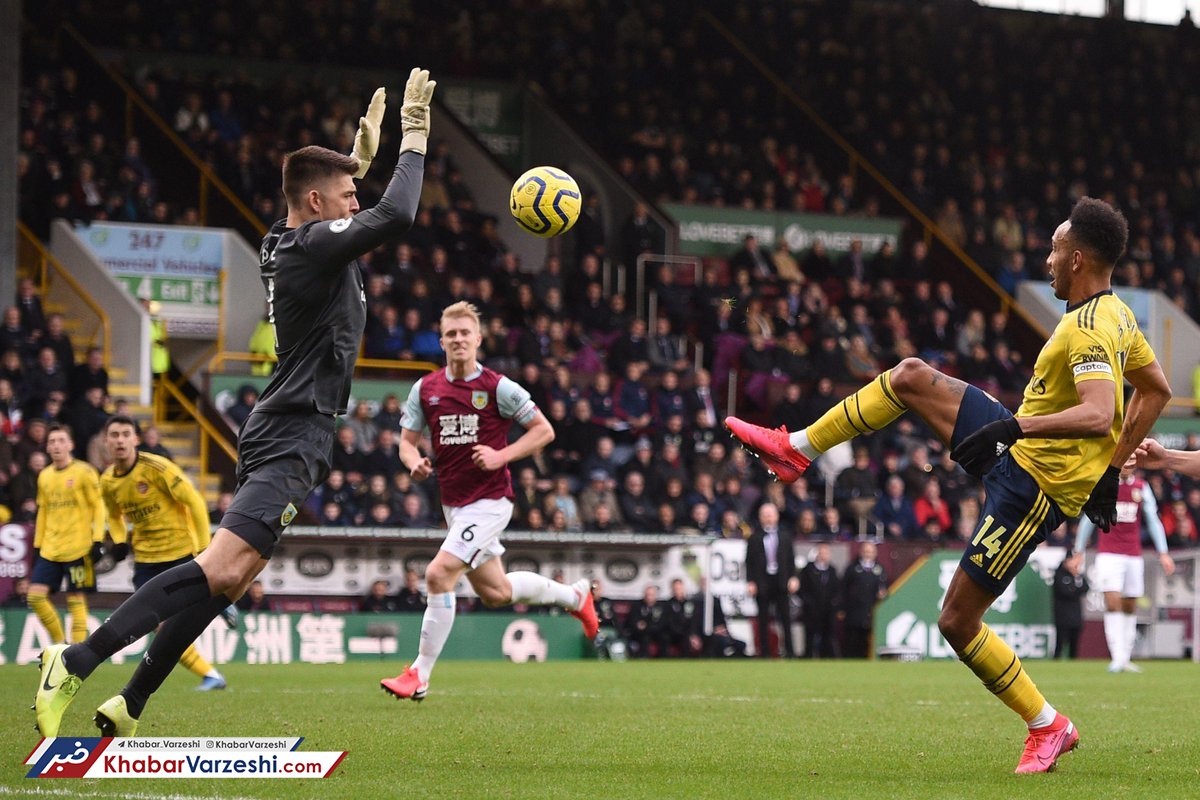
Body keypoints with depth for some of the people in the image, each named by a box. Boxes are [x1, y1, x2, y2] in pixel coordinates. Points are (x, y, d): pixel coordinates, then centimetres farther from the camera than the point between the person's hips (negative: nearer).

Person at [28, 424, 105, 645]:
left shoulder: (84, 472, -5)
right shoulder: (44, 477, 12)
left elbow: (98, 507, -5)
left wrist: (97, 541, -13)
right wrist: (37, 546, 17)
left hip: (78, 549, -5)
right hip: (49, 550, 5)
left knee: (76, 600, -5)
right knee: (36, 595, -4)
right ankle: (59, 643, 12)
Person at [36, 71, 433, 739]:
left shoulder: (288, 242, 15)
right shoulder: (312, 246, -12)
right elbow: (395, 216, -24)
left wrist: (362, 156, 36)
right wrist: (414, 139, -10)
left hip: (287, 432, 11)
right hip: (294, 438, -11)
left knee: (228, 580, 9)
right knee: (220, 568, -22)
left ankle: (128, 706, 8)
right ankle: (79, 662, -28)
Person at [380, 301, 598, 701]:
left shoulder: (498, 388, -9)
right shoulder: (425, 389, 4)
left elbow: (544, 431, -4)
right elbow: (407, 440, 11)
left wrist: (501, 456, -17)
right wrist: (415, 462, -12)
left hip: (489, 500, -7)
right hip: (453, 504, 7)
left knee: (439, 574, -20)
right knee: (495, 593, 15)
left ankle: (419, 675, -12)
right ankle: (573, 595, 41)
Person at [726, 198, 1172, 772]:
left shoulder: (1089, 331, -25)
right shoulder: (1117, 315, 5)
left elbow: (1098, 415, -39)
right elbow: (1156, 390, 17)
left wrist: (1014, 427, -42)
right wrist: (1110, 467, 19)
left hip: (1032, 487, -10)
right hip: (1022, 449, 10)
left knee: (957, 621, -5)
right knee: (910, 376, 9)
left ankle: (1047, 727, 9)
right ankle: (795, 451, 21)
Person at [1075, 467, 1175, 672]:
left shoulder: (1142, 488, 7)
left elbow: (1153, 521, 10)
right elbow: (1088, 520, 8)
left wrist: (1163, 553, 3)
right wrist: (1078, 553, 9)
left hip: (1134, 555, 3)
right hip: (1109, 553, -3)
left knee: (1130, 607, 5)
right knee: (1113, 603, -15)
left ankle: (1126, 658, 12)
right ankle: (1117, 658, -18)